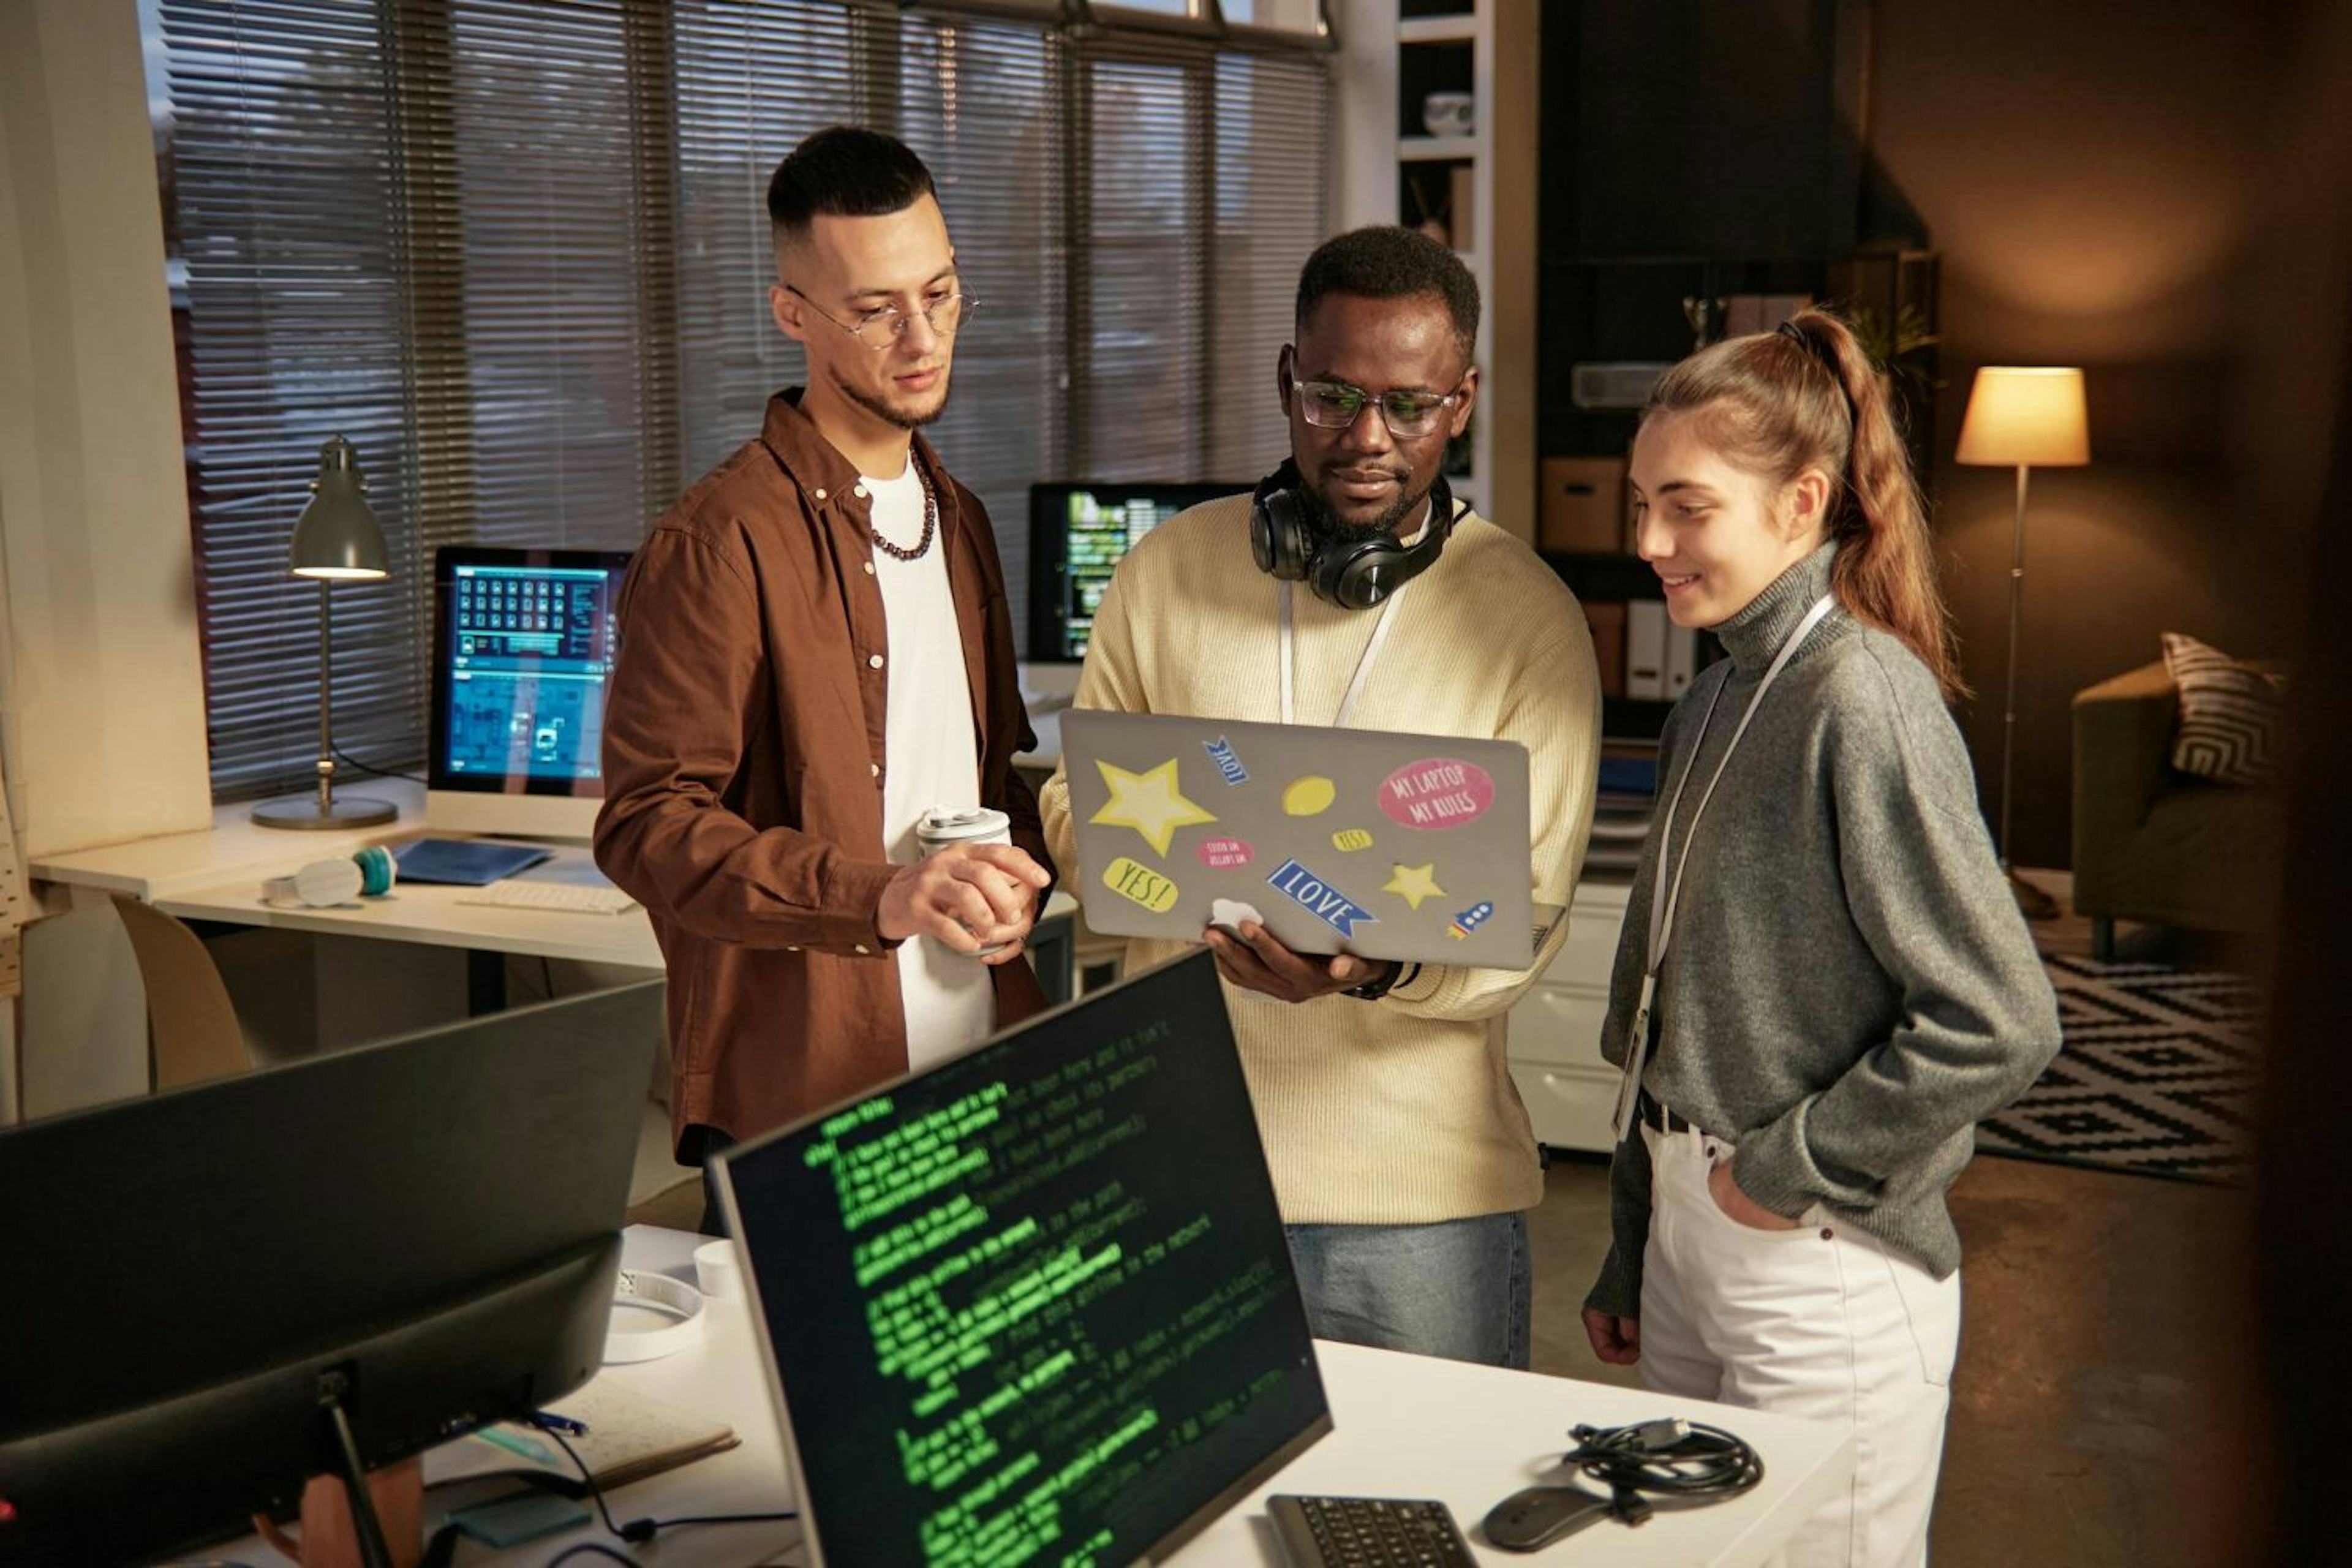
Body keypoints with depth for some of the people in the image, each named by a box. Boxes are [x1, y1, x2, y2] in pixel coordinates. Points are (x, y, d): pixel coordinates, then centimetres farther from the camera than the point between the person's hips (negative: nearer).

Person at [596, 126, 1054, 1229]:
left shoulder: (957, 522, 15)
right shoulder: (721, 540, -11)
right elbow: (647, 826, -15)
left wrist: (1016, 875, 2)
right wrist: (879, 895, -27)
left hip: (977, 1079, 7)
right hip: (794, 1094, -7)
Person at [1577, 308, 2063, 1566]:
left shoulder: (1863, 699, -17)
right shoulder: (1712, 703, 9)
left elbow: (2001, 1022, -22)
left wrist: (1796, 1171, -14)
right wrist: (1629, 1259, 18)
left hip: (1824, 1277, -8)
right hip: (1689, 1234, 8)